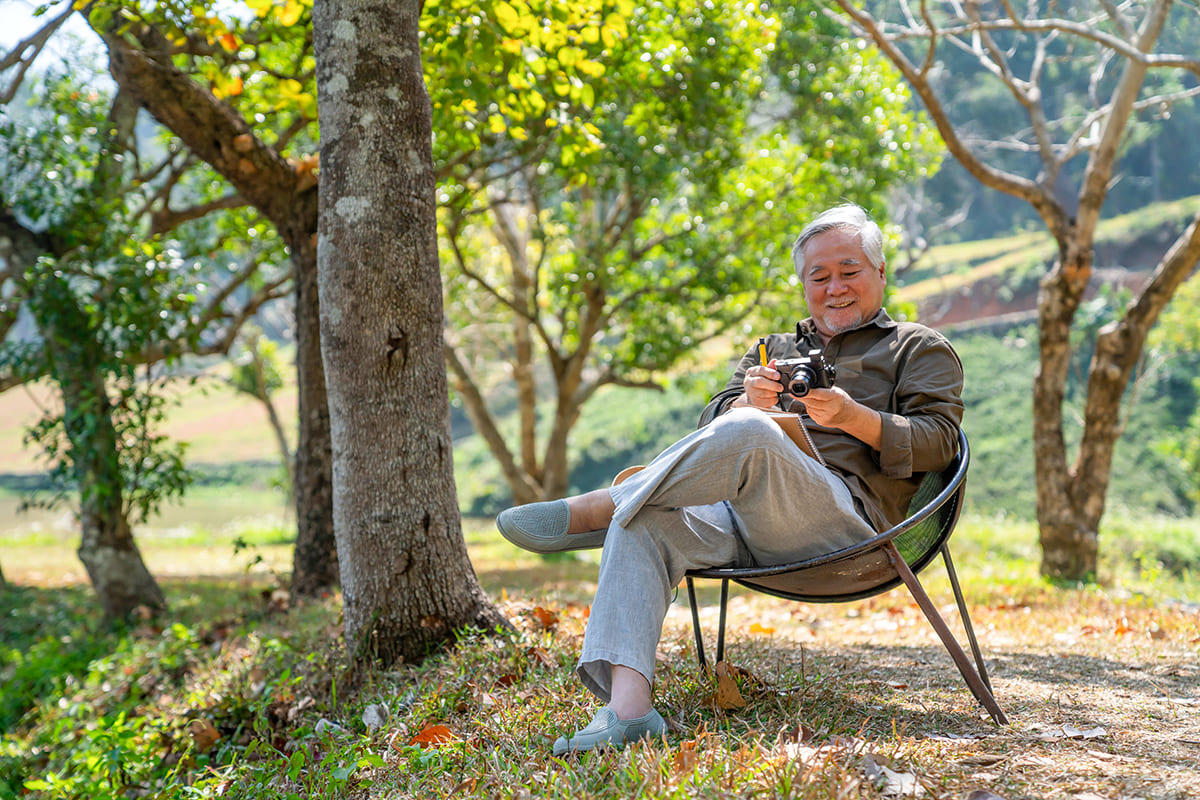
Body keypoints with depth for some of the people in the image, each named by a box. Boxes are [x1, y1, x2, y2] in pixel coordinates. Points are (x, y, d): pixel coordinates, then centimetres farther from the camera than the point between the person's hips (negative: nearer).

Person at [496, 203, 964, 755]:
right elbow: (711, 424, 18)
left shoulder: (920, 349, 21)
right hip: (742, 519, 5)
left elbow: (939, 440, 4)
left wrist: (850, 417, -13)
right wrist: (748, 402, -7)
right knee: (645, 523, -29)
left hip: (850, 514, -4)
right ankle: (627, 704, -42)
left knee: (747, 434, -36)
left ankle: (590, 510, -26)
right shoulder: (773, 350, 33)